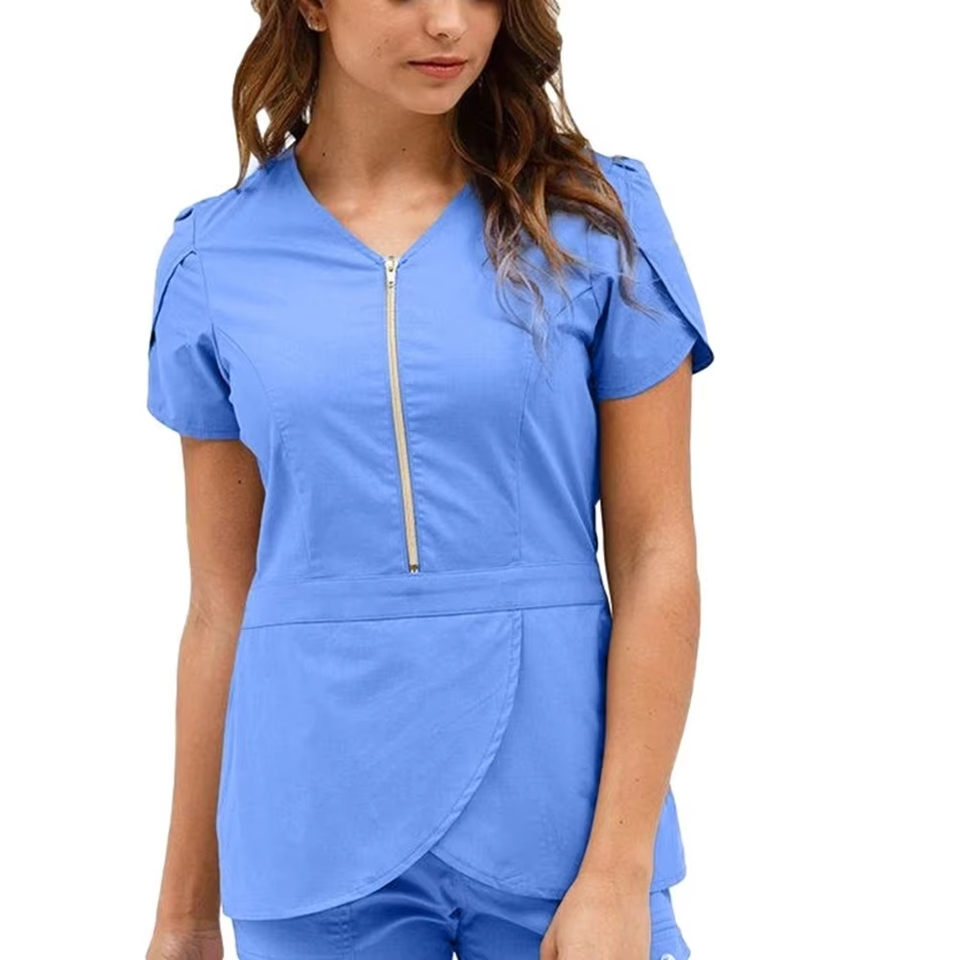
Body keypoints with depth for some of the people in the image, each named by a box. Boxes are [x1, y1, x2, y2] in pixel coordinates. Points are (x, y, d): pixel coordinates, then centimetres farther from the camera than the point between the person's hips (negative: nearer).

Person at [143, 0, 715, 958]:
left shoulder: (594, 216, -2)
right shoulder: (215, 258, 2)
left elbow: (656, 557, -4)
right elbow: (222, 600, 6)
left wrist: (619, 873, -11)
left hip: (558, 822, -1)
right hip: (317, 844, 1)